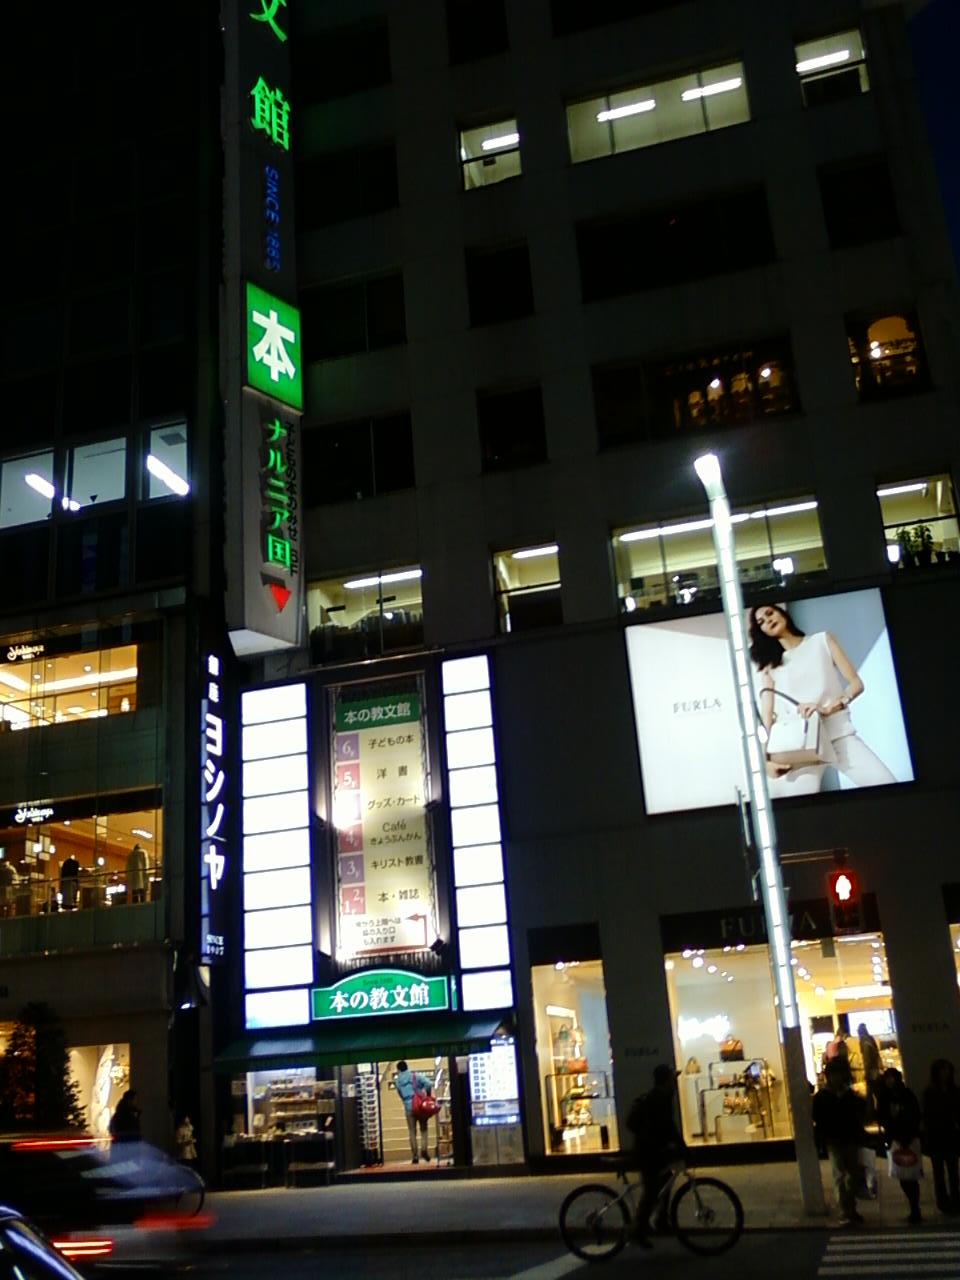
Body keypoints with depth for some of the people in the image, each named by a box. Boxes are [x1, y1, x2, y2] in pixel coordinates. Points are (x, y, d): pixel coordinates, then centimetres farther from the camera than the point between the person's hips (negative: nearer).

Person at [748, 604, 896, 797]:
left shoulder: (821, 640, 16)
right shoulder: (769, 666, 17)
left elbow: (856, 683, 7)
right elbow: (766, 716, 5)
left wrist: (828, 707, -13)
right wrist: (766, 759, -12)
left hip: (840, 734, 0)